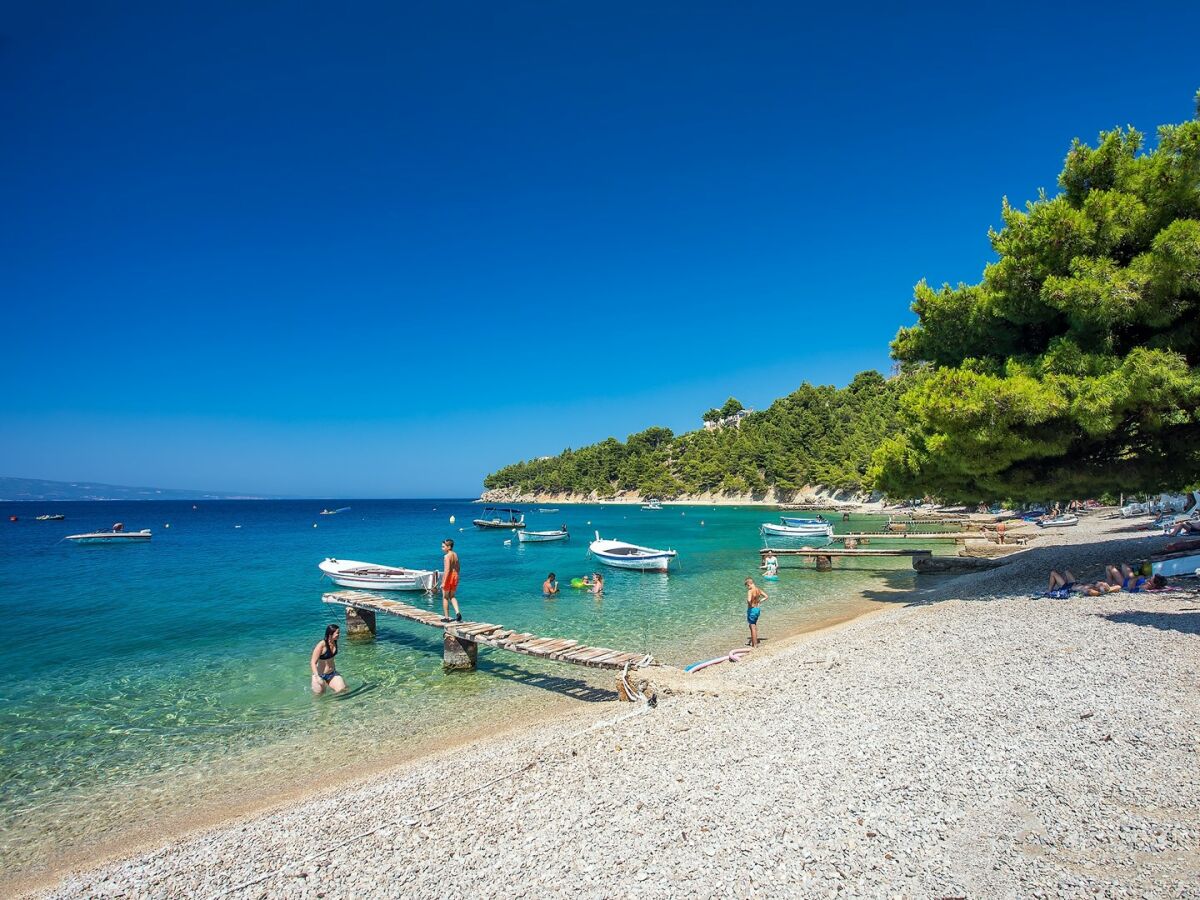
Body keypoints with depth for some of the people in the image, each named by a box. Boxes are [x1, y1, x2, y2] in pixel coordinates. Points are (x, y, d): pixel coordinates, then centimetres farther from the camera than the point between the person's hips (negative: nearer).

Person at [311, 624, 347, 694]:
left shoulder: (334, 643, -3)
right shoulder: (321, 645, -23)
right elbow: (313, 662, -21)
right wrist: (317, 677, -32)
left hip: (332, 673, 5)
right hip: (320, 675, -5)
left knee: (342, 689, -10)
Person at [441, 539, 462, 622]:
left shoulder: (447, 556, -17)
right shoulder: (455, 555, 7)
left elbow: (447, 570, -23)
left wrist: (443, 582, -22)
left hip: (448, 577, -7)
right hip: (455, 576, 7)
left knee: (445, 598, 8)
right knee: (452, 596, 19)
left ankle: (446, 617, 13)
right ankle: (457, 612, 1)